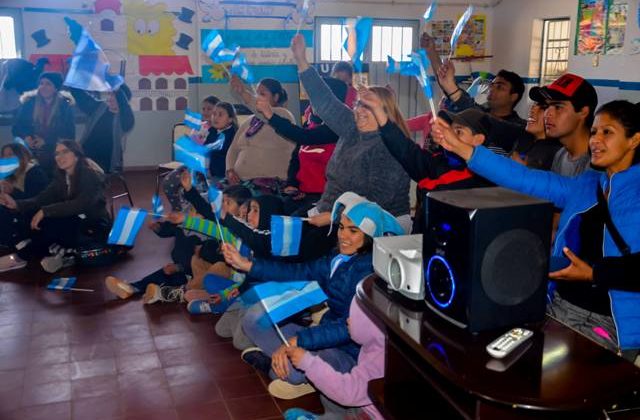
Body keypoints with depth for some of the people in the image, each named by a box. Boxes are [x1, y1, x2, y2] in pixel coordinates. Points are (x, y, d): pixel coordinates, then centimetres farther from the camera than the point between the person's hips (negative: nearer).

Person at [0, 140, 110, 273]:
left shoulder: (91, 175, -16)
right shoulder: (61, 176, 6)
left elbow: (81, 204, -30)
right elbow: (43, 198, -5)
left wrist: (45, 211, -34)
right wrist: (17, 204, -23)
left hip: (95, 228, -7)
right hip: (75, 223, 7)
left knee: (51, 223, -28)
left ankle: (20, 257, -13)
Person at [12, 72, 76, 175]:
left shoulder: (65, 106, 1)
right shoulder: (29, 103, 5)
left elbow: (69, 134, -3)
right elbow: (16, 128, 8)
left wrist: (46, 141, -15)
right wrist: (26, 137, -14)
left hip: (56, 156, -1)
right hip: (31, 154, 1)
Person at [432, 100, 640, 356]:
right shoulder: (586, 185, 11)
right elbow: (524, 179, 3)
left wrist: (593, 275, -18)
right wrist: (460, 147, -1)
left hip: (608, 321, -5)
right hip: (560, 304, 6)